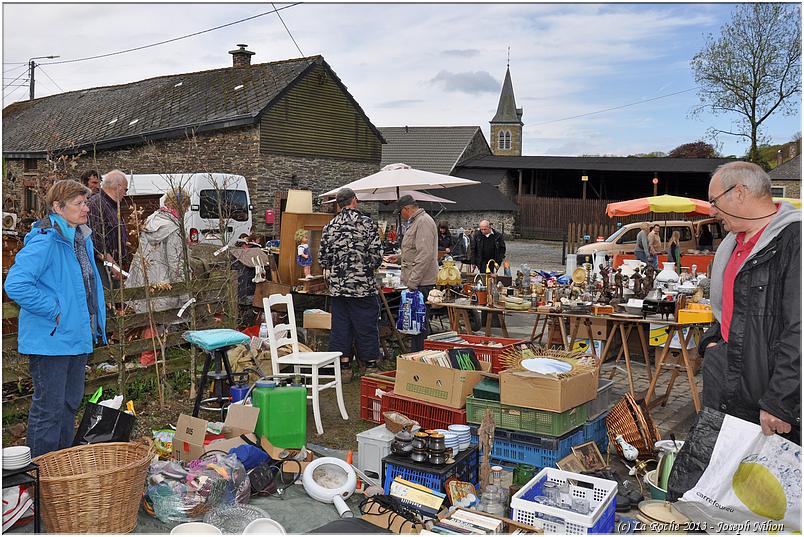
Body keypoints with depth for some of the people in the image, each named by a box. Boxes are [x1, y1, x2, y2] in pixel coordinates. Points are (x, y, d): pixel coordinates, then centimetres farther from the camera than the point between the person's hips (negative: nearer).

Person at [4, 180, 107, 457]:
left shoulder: (82, 238, 10)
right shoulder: (44, 241, -19)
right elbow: (15, 284, -27)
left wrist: (96, 322, 17)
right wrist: (53, 310, -21)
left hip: (77, 338, 9)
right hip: (50, 340, -9)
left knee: (70, 403, 19)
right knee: (49, 408, 1)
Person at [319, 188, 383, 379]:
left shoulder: (329, 226, 3)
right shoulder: (368, 223, -7)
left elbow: (322, 257, 4)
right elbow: (377, 255, -10)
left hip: (337, 285, 4)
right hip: (363, 284, -3)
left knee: (340, 325, 11)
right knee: (366, 327, 5)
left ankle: (343, 367, 16)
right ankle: (370, 366, 12)